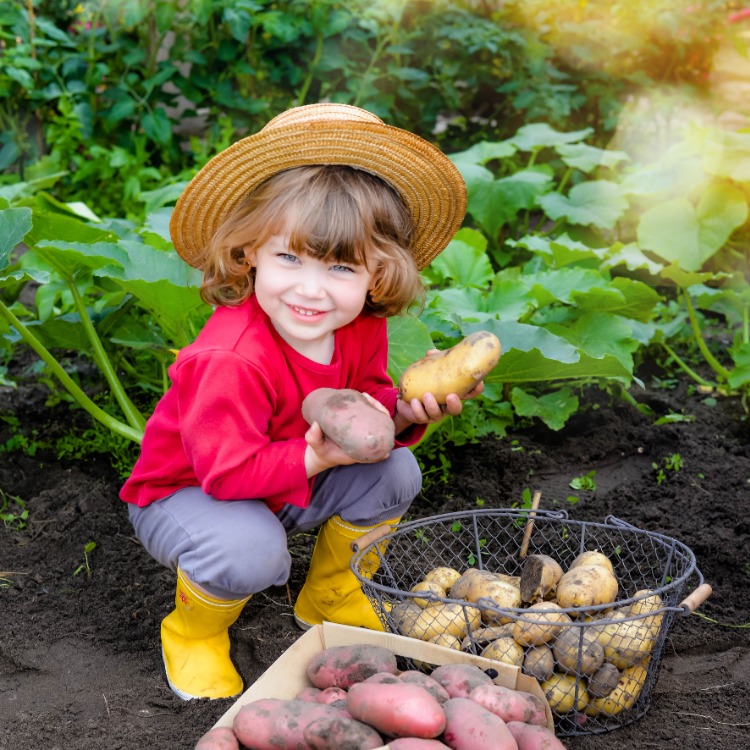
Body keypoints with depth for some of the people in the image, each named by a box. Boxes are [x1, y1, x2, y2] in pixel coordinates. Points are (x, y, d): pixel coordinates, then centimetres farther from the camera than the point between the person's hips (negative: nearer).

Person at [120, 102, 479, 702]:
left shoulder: (361, 327, -15)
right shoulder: (231, 359, -38)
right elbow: (225, 470, -35)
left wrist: (402, 412, -22)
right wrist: (316, 458, -42)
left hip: (290, 486, 7)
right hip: (184, 492, -7)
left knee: (394, 472, -9)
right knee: (250, 551, -36)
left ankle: (331, 596, 18)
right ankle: (194, 629, 2)